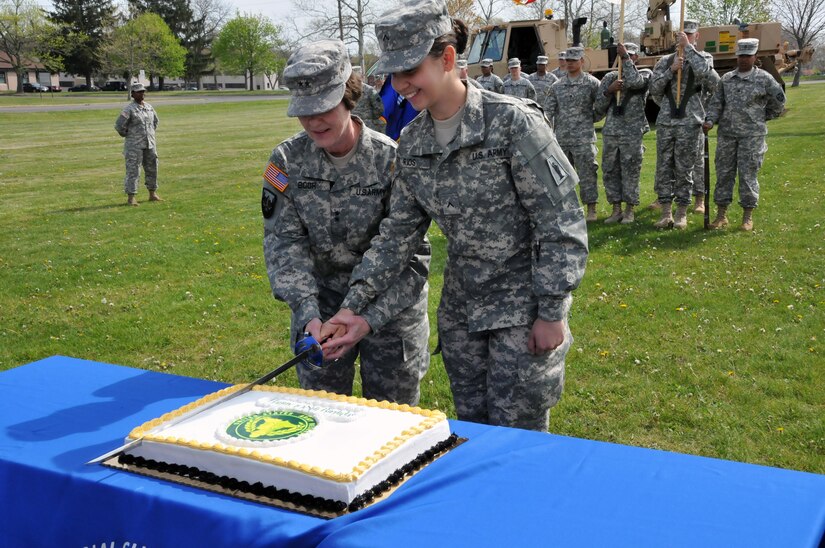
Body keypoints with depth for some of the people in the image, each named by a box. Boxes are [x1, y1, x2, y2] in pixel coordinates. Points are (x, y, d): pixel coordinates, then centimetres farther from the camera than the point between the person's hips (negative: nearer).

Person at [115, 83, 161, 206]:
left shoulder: (149, 107, 10)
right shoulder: (129, 109, -11)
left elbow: (155, 121, 27)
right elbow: (119, 126, -13)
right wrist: (128, 136, -3)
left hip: (150, 144, 7)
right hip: (135, 145, -6)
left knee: (152, 169, 11)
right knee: (133, 170, -6)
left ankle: (152, 194, 22)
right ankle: (131, 197, -4)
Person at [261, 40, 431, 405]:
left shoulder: (391, 160, -18)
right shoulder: (287, 161, -8)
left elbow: (412, 255, -17)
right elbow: (284, 243, -10)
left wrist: (369, 318, -28)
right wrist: (307, 313, -24)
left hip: (391, 306, -2)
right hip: (322, 305, 3)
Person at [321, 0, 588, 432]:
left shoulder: (513, 123, -19)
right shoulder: (413, 142, 0)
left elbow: (561, 223, -16)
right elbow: (398, 231, 4)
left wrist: (551, 312, -16)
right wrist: (355, 305, -3)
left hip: (523, 305, -6)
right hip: (461, 308, 6)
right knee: (471, 432, 16)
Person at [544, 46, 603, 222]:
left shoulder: (591, 83, 0)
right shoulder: (557, 86, 11)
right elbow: (549, 110, 7)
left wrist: (591, 119, 3)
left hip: (583, 137, -4)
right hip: (561, 138, 4)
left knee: (587, 173, -5)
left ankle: (591, 209, 0)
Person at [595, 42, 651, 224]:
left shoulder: (644, 74, 4)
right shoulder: (609, 77, 12)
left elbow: (634, 81, -21)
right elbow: (599, 107, 8)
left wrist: (625, 58, -14)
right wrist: (609, 90, -9)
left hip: (633, 133, -3)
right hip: (610, 132, 4)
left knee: (631, 172, 0)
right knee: (609, 172, 5)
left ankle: (629, 210, 10)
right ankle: (616, 209, 14)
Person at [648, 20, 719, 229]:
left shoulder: (703, 57, 6)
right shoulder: (665, 61, 12)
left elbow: (703, 70, -19)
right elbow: (654, 89, 3)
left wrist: (687, 46, -13)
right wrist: (671, 70, -8)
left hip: (689, 123, -3)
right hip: (665, 121, 3)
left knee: (684, 170, 1)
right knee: (664, 168, 4)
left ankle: (681, 214, 9)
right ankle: (666, 213, 10)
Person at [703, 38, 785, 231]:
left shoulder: (764, 79, 0)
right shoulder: (727, 79, 10)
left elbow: (779, 100, 10)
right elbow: (716, 103, 8)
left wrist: (764, 117, 12)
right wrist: (710, 120, -7)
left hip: (751, 135, -3)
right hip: (726, 134, 4)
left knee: (748, 175, -2)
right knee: (723, 173, 5)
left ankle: (748, 216, 8)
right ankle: (721, 214, 14)